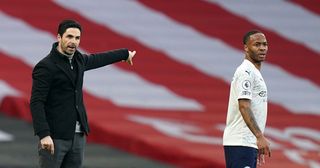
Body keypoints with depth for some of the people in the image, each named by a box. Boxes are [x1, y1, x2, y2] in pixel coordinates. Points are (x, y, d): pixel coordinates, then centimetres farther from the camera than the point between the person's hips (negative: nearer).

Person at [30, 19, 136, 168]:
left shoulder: (77, 59, 11)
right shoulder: (45, 67, -12)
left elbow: (97, 59, 33)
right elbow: (36, 103, -18)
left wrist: (125, 54, 49)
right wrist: (43, 135, -27)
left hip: (78, 136, 7)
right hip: (54, 137, -7)